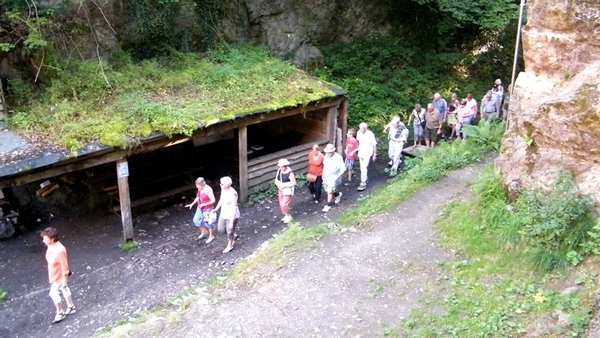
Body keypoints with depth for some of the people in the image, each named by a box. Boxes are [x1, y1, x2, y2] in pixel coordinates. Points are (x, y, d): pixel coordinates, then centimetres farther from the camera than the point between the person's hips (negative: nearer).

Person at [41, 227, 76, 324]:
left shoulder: (59, 250, -37)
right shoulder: (51, 246, -9)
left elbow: (64, 266, -28)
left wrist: (64, 280, -20)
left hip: (59, 276, -9)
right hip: (54, 275, 9)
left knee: (53, 293, 5)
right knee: (64, 290, 23)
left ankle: (60, 313, 26)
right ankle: (71, 307, 42)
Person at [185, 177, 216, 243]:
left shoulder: (208, 190, -28)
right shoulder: (199, 188, -6)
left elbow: (213, 200, -22)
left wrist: (204, 204, -23)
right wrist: (192, 204, 2)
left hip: (207, 209, -8)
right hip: (200, 208, 8)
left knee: (208, 222, 6)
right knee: (196, 220, 14)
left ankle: (211, 236, 27)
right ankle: (204, 232, 36)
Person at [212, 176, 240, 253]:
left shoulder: (232, 194, -31)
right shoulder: (223, 190, -6)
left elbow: (234, 208, -27)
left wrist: (231, 221, -25)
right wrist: (216, 209, 26)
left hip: (232, 216, -8)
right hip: (224, 214, 8)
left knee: (230, 232, 13)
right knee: (220, 229, 20)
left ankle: (230, 246, 40)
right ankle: (233, 236, 45)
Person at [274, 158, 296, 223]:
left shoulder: (290, 173, -23)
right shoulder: (279, 170, -2)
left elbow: (293, 183, -21)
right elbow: (276, 179, 8)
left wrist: (284, 185, -24)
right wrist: (279, 184, -14)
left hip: (288, 191, -7)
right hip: (281, 190, 7)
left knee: (284, 204, -11)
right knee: (281, 204, 14)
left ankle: (288, 216, 12)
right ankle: (286, 216, 33)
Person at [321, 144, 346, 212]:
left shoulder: (338, 158, -24)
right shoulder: (326, 156, -6)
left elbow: (343, 169, -20)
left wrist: (338, 176, -29)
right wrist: (323, 173, 15)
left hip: (333, 178, -6)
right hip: (326, 177, 6)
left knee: (330, 192, -1)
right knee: (327, 190, 18)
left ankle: (328, 205, 17)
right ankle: (337, 194, 45)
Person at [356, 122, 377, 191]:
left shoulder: (370, 134, -21)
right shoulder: (359, 132, -7)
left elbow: (374, 145, -12)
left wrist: (375, 154, -7)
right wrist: (358, 150, 17)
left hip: (367, 154, -6)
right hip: (360, 153, 6)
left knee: (364, 168, -12)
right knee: (362, 168, 18)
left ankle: (363, 184, -7)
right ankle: (366, 179, 39)